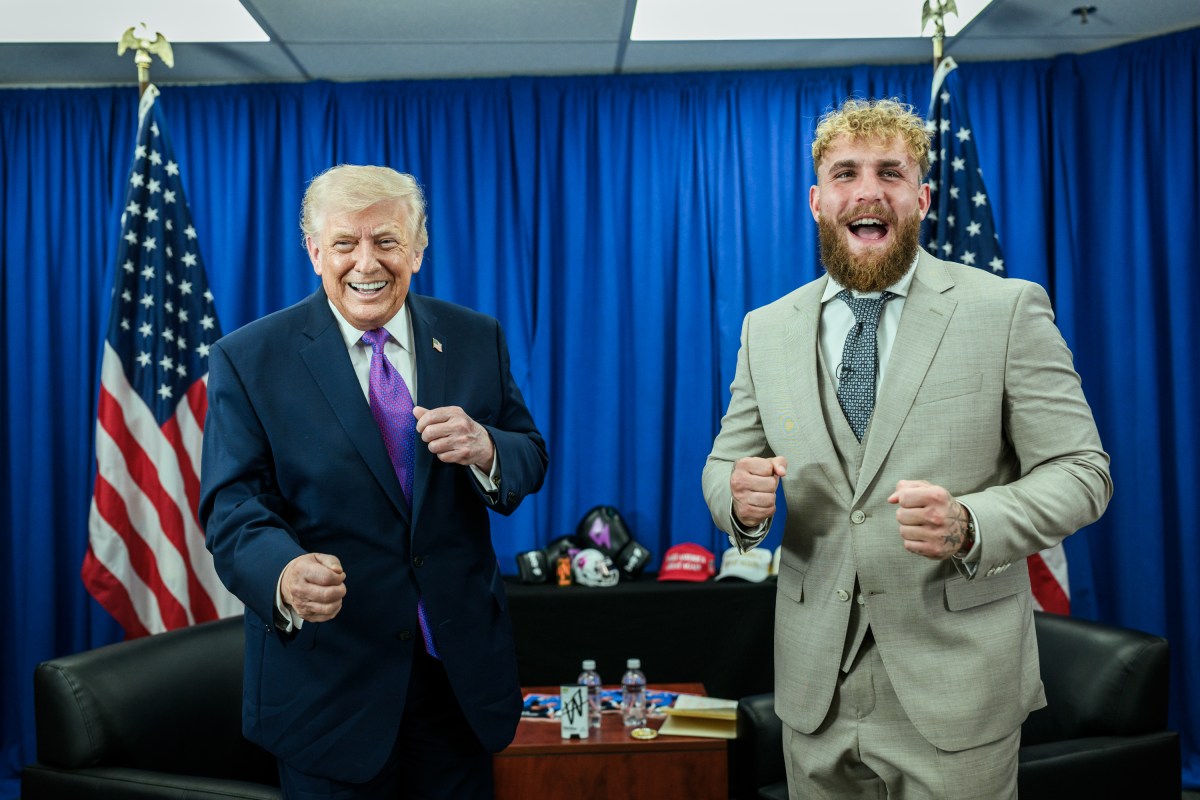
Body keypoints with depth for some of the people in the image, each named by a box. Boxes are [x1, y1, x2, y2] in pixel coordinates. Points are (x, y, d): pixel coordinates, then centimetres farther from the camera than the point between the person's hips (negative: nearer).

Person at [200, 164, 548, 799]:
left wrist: (483, 449, -19)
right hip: (326, 675, -3)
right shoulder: (247, 360, -5)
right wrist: (286, 577, -32)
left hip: (463, 669, 3)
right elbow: (233, 507, -11)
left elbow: (530, 462, 5)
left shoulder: (475, 339, 3)